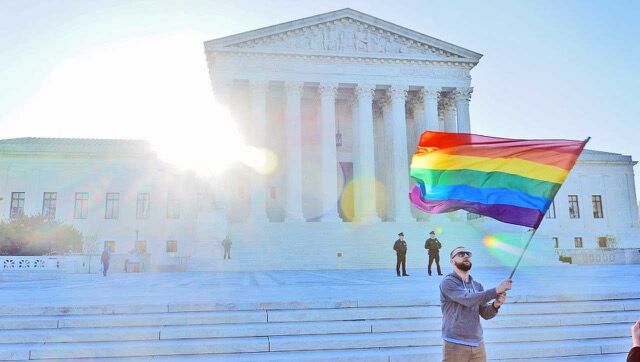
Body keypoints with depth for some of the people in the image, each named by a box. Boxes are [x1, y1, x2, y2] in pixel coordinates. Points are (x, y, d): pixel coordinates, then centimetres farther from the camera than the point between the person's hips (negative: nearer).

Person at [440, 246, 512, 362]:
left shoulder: (477, 286, 11)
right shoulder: (447, 282, -8)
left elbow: (485, 314, 7)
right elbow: (467, 299, -23)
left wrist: (496, 304, -14)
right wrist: (496, 290, -26)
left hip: (478, 345, 6)